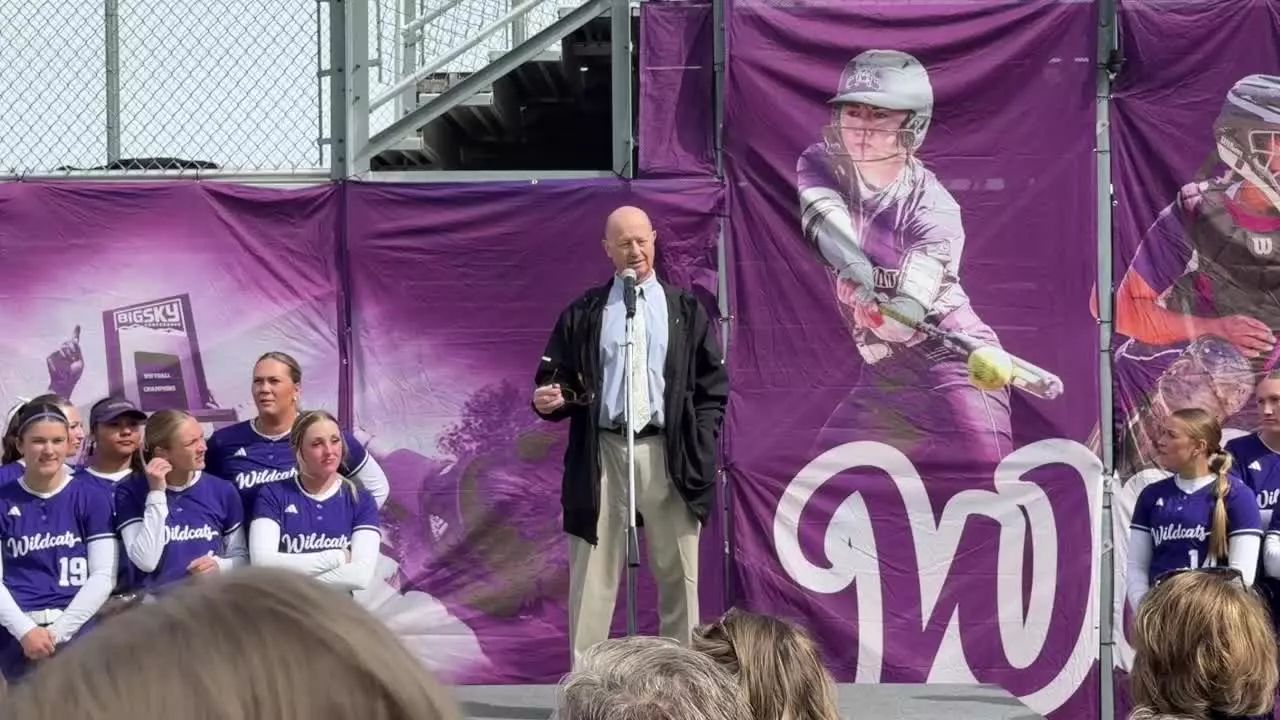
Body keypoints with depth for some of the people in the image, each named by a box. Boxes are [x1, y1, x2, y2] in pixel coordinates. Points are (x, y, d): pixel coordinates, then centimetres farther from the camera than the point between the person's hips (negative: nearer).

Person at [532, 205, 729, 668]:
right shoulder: (583, 314, 9)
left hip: (668, 453, 0)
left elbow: (713, 385, 8)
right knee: (593, 574, -1)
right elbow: (557, 378, 10)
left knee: (677, 573, 3)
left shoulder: (685, 310, 10)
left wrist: (699, 448, -2)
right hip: (602, 452, 0)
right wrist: (550, 398, -13)